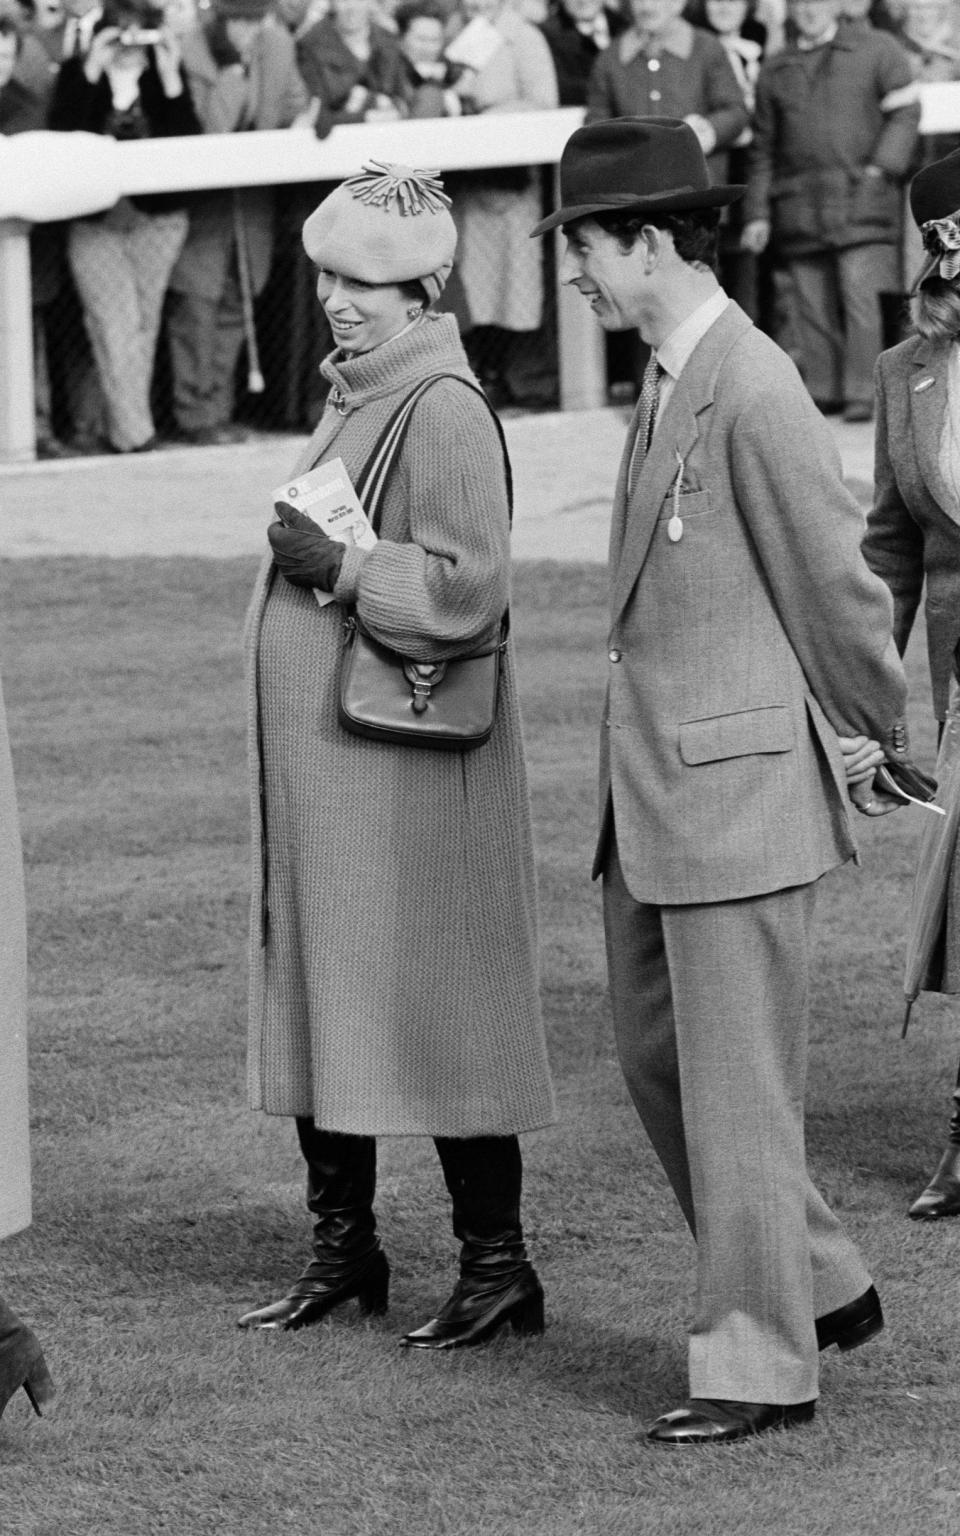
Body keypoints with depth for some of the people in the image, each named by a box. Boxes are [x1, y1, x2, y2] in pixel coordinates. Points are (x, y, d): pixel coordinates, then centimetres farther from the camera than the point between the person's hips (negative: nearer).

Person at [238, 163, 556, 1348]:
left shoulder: (444, 412, -15)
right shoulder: (352, 399, 14)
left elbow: (466, 590, -23)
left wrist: (337, 569, -18)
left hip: (407, 777, -9)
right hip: (315, 765, 9)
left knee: (434, 1016, -3)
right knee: (312, 1003, 12)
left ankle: (496, 1265, 5)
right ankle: (342, 1250, 22)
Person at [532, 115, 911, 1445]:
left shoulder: (754, 393, -19)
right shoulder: (667, 383, 10)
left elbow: (835, 582, -14)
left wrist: (869, 740, -1)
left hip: (739, 787, -10)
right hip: (652, 789, 10)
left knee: (735, 1087, -1)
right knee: (656, 1054, 16)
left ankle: (762, 1366, 9)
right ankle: (818, 1284, 30)